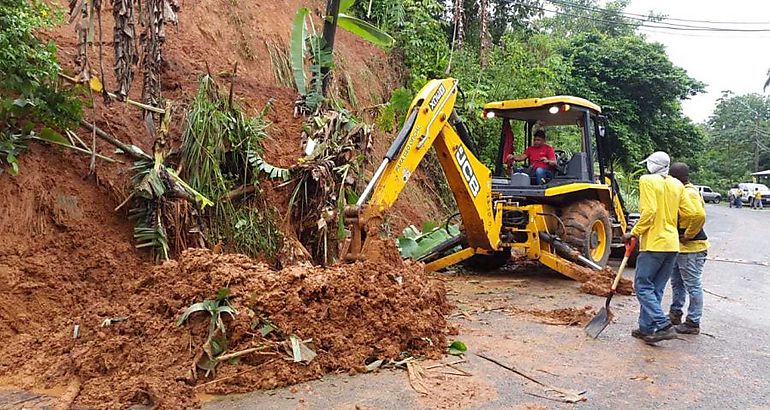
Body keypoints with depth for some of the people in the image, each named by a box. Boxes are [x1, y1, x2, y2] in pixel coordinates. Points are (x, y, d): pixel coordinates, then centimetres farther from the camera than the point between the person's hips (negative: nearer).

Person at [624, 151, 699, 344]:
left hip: (654, 243, -7)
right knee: (656, 289, 12)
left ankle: (663, 325, -10)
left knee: (643, 286, -1)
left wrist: (634, 233, -10)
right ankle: (646, 328, 17)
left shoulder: (647, 180, -7)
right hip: (672, 244, 7)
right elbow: (688, 213, 7)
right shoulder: (677, 185, 11)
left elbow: (649, 211, -18)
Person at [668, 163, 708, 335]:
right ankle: (675, 314, 32)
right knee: (677, 282, 20)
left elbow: (700, 215, -32)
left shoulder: (689, 193, -19)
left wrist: (687, 236, -22)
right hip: (681, 248, 11)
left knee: (693, 286, -1)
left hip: (691, 248, -11)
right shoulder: (682, 191, 13)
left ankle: (693, 323, 7)